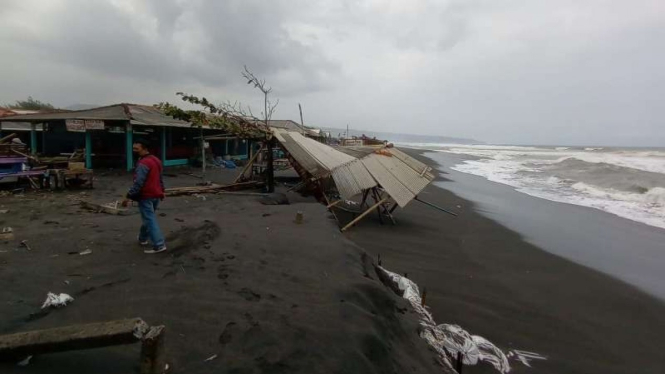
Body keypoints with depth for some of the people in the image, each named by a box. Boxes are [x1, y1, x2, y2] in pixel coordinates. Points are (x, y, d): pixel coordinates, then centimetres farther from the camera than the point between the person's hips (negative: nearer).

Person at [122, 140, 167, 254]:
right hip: (156, 195, 10)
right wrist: (161, 191, 30)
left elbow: (138, 183, -25)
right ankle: (143, 239, 39)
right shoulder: (156, 160, 12)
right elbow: (160, 178, 22)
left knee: (150, 220, -7)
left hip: (146, 196, -9)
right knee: (148, 218, 22)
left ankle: (159, 245, -10)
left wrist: (128, 197, -22)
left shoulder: (143, 163, -19)